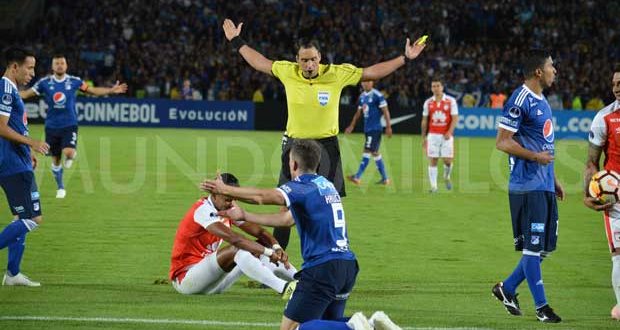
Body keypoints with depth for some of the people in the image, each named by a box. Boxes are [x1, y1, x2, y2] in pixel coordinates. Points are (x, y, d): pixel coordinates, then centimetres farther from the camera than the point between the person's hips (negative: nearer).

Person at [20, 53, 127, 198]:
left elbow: (93, 91, 7)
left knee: (68, 152, -26)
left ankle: (71, 155, 13)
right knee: (56, 160, 10)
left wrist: (111, 90, -1)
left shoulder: (74, 81, -3)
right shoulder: (45, 83, -4)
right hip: (52, 126, 2)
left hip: (69, 125, -2)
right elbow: (26, 94, 0)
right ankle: (60, 188, 31)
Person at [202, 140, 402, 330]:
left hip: (322, 268, -8)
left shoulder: (302, 187, -9)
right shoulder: (326, 185, 18)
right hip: (348, 265, 8)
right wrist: (245, 216, 30)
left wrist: (225, 189, -14)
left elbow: (261, 197, -26)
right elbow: (288, 219, 26)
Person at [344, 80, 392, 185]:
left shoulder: (377, 96, -10)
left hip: (375, 129, -8)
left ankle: (357, 177, -12)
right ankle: (385, 178, 15)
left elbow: (385, 111, -10)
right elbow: (358, 112, 23)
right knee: (375, 153, 10)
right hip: (367, 128, 8)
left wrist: (388, 127, -14)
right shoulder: (362, 96, 13)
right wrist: (352, 125, 22)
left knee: (367, 151, -10)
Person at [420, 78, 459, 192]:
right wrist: (423, 137, 9)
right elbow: (424, 121, 11)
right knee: (432, 160, -3)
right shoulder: (428, 102, 7)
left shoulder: (451, 101, -1)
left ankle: (446, 177, 27)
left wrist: (449, 132, -17)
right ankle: (433, 186, 0)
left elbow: (455, 118, -4)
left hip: (446, 135, -2)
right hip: (433, 135, 2)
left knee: (448, 160, -4)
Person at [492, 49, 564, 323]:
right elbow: (503, 142, -15)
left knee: (545, 245, 11)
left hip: (544, 186, 10)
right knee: (533, 246, -4)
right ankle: (541, 306, 1)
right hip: (527, 185, -10)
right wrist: (535, 156, -19)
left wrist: (553, 179, 23)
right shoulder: (520, 100, -12)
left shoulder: (541, 101, 18)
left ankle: (507, 288, 23)